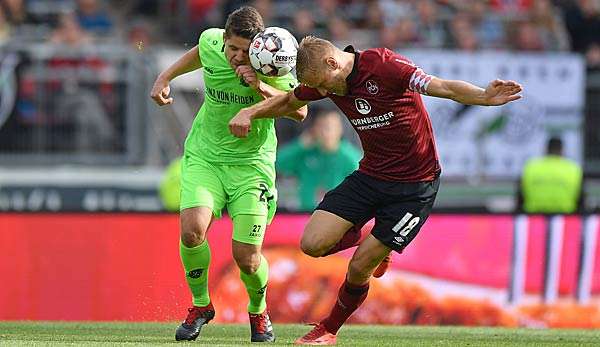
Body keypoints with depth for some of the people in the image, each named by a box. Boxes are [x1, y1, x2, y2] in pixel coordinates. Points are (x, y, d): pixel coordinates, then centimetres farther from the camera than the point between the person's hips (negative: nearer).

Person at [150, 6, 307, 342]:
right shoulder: (211, 41, -9)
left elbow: (300, 110, -16)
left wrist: (262, 87, -29)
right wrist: (164, 78, 11)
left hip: (252, 162, -2)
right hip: (204, 155, 2)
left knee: (247, 257, -8)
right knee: (192, 229, -23)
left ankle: (258, 311, 26)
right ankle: (200, 305, 3)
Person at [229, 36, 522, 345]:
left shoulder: (383, 66, -22)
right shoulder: (325, 78, -1)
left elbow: (444, 88, -29)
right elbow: (288, 102, 17)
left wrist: (485, 97, -46)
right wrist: (248, 113, 1)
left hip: (415, 185, -6)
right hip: (369, 176, 6)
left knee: (359, 268, -5)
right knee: (312, 244, -11)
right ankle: (354, 236, 21)